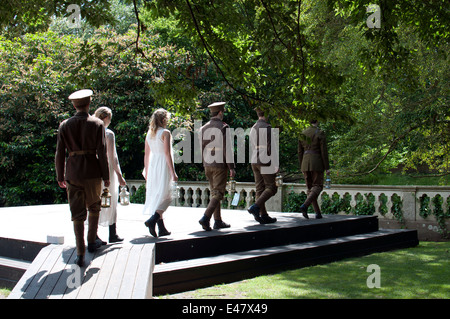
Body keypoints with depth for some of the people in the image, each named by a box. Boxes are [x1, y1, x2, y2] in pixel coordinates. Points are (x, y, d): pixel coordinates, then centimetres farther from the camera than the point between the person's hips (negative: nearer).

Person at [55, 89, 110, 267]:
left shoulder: (65, 125, 1)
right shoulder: (97, 124, -5)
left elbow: (59, 153, 2)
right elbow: (102, 151, -7)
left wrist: (60, 176, 12)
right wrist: (106, 176, 0)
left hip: (73, 172, 1)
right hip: (92, 172, -1)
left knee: (77, 213, 5)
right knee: (94, 207, 21)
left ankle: (80, 254, 1)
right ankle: (91, 242, 29)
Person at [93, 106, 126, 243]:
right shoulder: (108, 134, -11)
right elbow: (112, 157, -12)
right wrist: (119, 175, -7)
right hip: (107, 170, -5)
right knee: (111, 202, 7)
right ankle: (112, 234, 14)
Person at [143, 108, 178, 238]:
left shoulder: (149, 134, 11)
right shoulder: (165, 133, -8)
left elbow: (147, 154, 13)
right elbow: (167, 153, -13)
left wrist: (146, 171, 20)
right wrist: (173, 172, -11)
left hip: (152, 166, 7)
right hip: (163, 166, -7)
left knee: (156, 196, 9)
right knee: (165, 196, -2)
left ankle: (161, 228, 12)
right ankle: (152, 220, -20)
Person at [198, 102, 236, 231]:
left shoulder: (203, 128, 7)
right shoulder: (224, 127, -10)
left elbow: (201, 148, 10)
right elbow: (227, 148, -13)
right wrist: (231, 167, -10)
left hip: (208, 165, 6)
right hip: (220, 165, -6)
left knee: (213, 192, 13)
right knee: (218, 193, -4)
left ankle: (218, 221, 18)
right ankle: (205, 218, -18)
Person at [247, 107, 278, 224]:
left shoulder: (253, 128, 14)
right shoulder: (267, 127, -11)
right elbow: (270, 147, -15)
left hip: (255, 162, 8)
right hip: (265, 162, -8)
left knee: (260, 188, 7)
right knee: (271, 187, -2)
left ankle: (263, 215, 8)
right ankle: (255, 207, -16)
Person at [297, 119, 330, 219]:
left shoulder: (303, 133, 8)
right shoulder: (320, 133, -7)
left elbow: (300, 152, 10)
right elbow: (324, 151, -10)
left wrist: (301, 167, 17)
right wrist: (327, 168, -6)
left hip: (305, 163, 5)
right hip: (317, 163, -5)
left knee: (310, 188, 10)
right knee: (317, 187, 1)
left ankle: (318, 213, 6)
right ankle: (304, 205, -22)